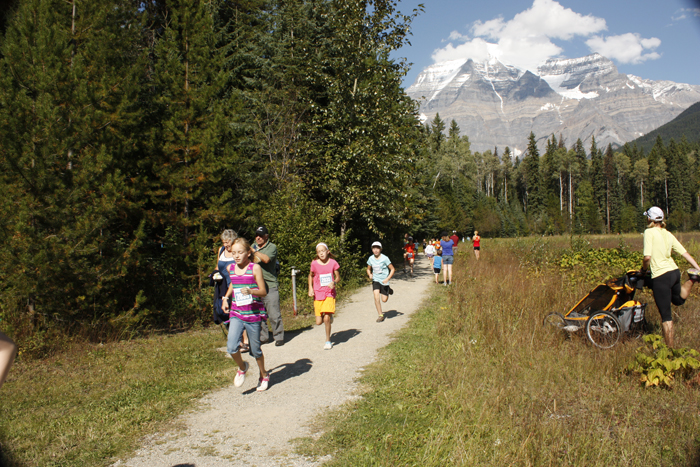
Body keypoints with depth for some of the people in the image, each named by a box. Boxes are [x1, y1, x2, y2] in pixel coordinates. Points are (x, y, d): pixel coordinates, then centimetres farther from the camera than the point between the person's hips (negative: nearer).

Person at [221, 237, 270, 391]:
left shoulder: (255, 268, -8)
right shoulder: (230, 268, 6)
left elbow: (263, 291, -10)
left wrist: (250, 291, -27)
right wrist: (226, 297, 20)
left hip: (254, 314, -3)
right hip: (236, 314, 3)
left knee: (255, 350, 8)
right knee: (231, 347, -15)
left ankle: (264, 375, 34)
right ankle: (242, 368, 16)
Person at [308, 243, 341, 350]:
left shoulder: (333, 262, -7)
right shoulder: (314, 264, -5)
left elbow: (338, 277, 4)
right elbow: (311, 276, 13)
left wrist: (334, 283, -18)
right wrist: (310, 288, 1)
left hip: (329, 293, -1)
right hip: (318, 294, 2)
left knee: (326, 319, -14)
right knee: (319, 322, -1)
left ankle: (328, 341, 7)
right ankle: (329, 316, 35)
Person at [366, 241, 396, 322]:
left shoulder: (384, 258, -14)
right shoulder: (371, 259, -2)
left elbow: (392, 269, -8)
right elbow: (368, 269, 13)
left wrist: (387, 278, -20)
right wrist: (370, 275, -9)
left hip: (384, 281, -2)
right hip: (375, 280, 2)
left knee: (384, 300, 1)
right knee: (376, 297, -15)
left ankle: (388, 290, 35)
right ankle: (381, 315, -1)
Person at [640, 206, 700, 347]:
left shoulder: (649, 232, -12)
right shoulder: (668, 234, 9)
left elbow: (647, 257, -20)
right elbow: (685, 253, 6)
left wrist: (643, 269, -2)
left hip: (661, 277, -7)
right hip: (675, 272, 7)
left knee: (666, 316, 0)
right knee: (678, 300, 37)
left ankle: (669, 346, 4)